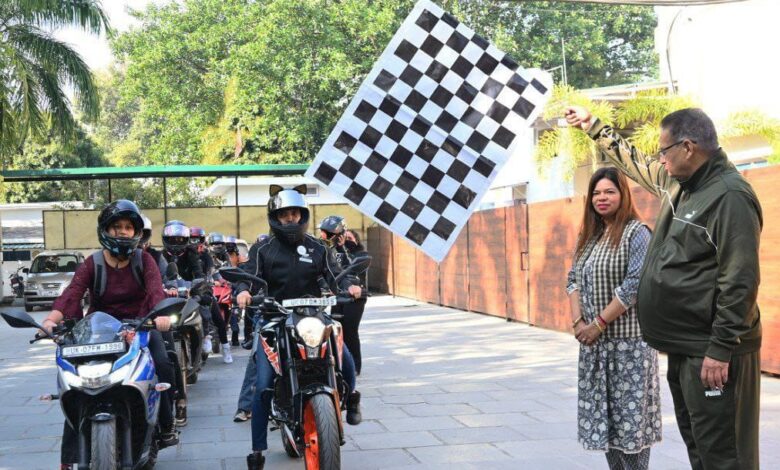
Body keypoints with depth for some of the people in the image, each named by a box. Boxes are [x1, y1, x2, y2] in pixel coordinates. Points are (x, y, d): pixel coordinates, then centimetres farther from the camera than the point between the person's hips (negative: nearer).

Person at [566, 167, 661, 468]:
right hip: (594, 342, 7)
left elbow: (635, 285, -16)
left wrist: (598, 324, -15)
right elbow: (574, 280, 11)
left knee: (630, 413, -3)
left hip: (628, 340, -7)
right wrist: (578, 322, -4)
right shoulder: (588, 236, 14)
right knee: (602, 414, 10)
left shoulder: (637, 232, -8)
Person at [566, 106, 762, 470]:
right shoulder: (678, 183, 11)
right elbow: (636, 163, 30)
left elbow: (740, 281, -21)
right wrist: (593, 126, 35)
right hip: (683, 347, 10)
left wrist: (721, 349, -22)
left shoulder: (730, 195, -16)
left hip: (711, 353, -10)